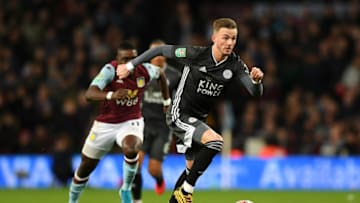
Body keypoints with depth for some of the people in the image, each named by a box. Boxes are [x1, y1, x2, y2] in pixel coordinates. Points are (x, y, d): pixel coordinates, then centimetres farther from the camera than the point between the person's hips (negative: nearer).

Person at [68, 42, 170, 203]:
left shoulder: (145, 70, -12)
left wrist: (167, 100, 18)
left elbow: (160, 74, 14)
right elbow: (89, 94, -38)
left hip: (131, 122, 0)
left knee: (131, 150, -34)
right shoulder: (110, 70, -23)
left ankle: (126, 190, -9)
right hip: (105, 123, 0)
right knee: (85, 168, 9)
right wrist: (111, 95, -55)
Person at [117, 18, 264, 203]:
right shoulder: (196, 54, -21)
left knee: (193, 168, 18)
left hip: (198, 119, 7)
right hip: (179, 115, -7)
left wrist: (256, 80, -39)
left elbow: (256, 93, -15)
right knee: (215, 141, -28)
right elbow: (160, 50, -10)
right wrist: (130, 66, -3)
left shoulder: (235, 65, -10)